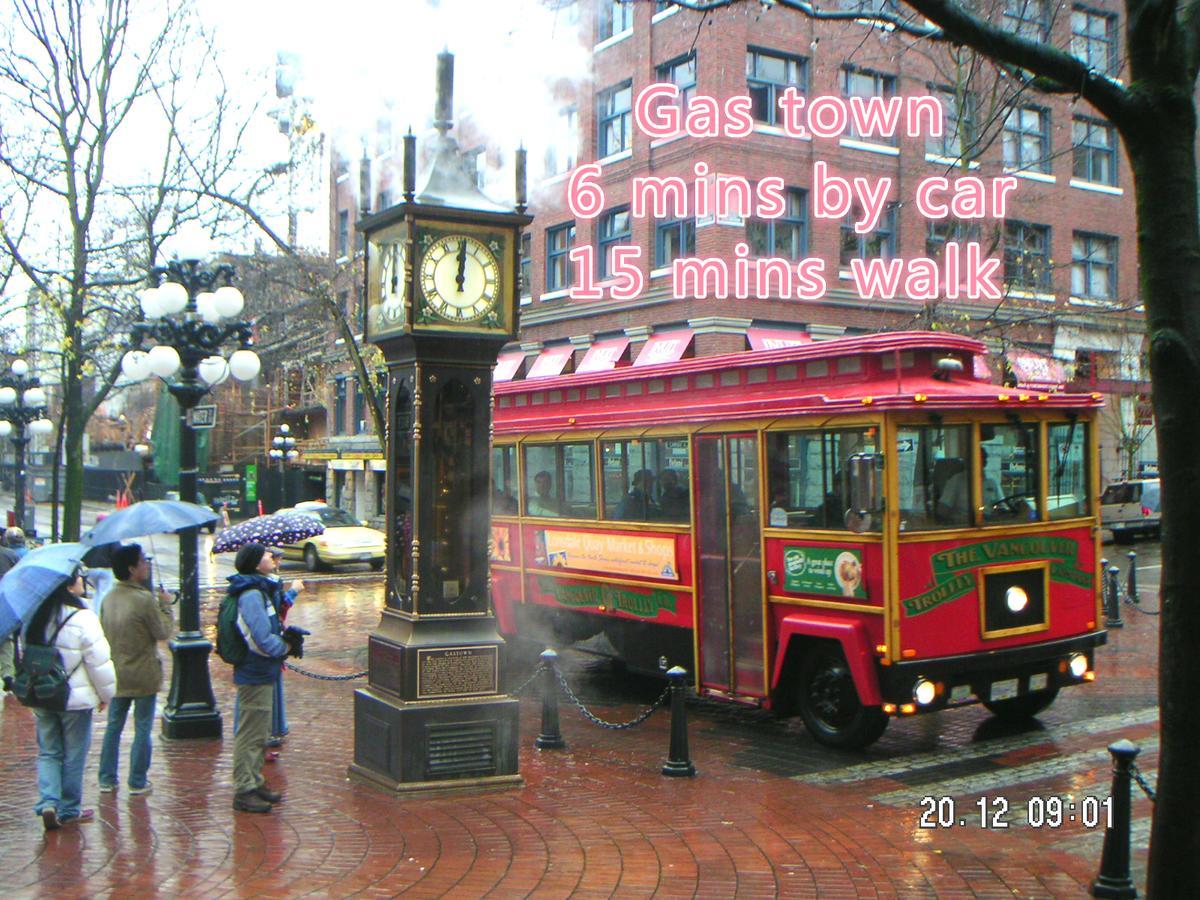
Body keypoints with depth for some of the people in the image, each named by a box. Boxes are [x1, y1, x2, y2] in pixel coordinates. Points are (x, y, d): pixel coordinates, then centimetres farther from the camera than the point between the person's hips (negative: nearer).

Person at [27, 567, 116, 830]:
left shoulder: (35, 616, 0)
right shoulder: (82, 618, -18)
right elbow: (99, 661, -13)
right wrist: (105, 694, -1)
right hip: (76, 699, -5)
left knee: (48, 752, 17)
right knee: (74, 755, 8)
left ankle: (48, 803, 4)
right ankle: (69, 810, 17)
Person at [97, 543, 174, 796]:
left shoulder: (109, 598, 1)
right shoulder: (145, 599, -20)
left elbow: (103, 630, 11)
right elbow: (163, 633, -11)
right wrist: (166, 606, 0)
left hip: (117, 673, 6)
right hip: (144, 675, -6)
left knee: (114, 726, 15)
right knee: (143, 728, 6)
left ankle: (107, 779, 20)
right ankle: (138, 782, 12)